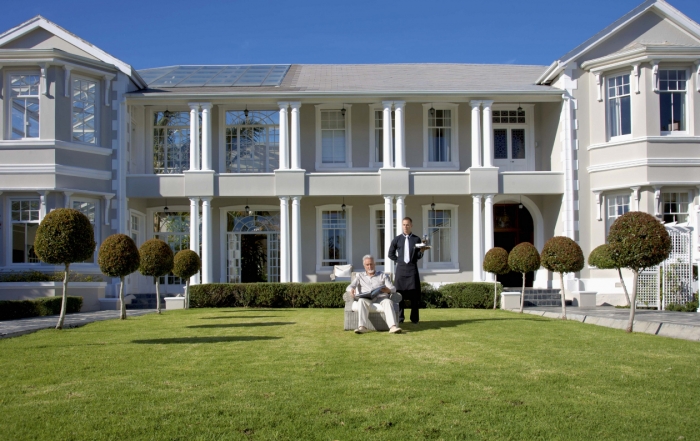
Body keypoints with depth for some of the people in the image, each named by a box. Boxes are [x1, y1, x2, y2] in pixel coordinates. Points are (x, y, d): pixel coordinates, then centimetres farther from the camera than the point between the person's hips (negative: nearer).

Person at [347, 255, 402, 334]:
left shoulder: (383, 275, 23)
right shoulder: (359, 276, 25)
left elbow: (393, 289, 11)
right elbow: (350, 286, 11)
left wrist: (388, 290, -16)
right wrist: (351, 290, -17)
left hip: (381, 297, 0)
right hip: (366, 298, 0)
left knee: (388, 302, -35)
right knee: (362, 301, -36)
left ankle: (393, 326, -53)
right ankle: (362, 327, -50)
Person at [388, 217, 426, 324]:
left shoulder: (417, 239, 6)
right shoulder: (397, 239, 7)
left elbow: (418, 256, 4)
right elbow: (390, 254, 13)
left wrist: (422, 251, -15)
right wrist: (399, 260, 3)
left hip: (412, 268, 0)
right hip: (401, 269, 1)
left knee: (414, 294, -1)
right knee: (400, 293, 1)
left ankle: (414, 318, 6)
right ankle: (400, 318, 8)